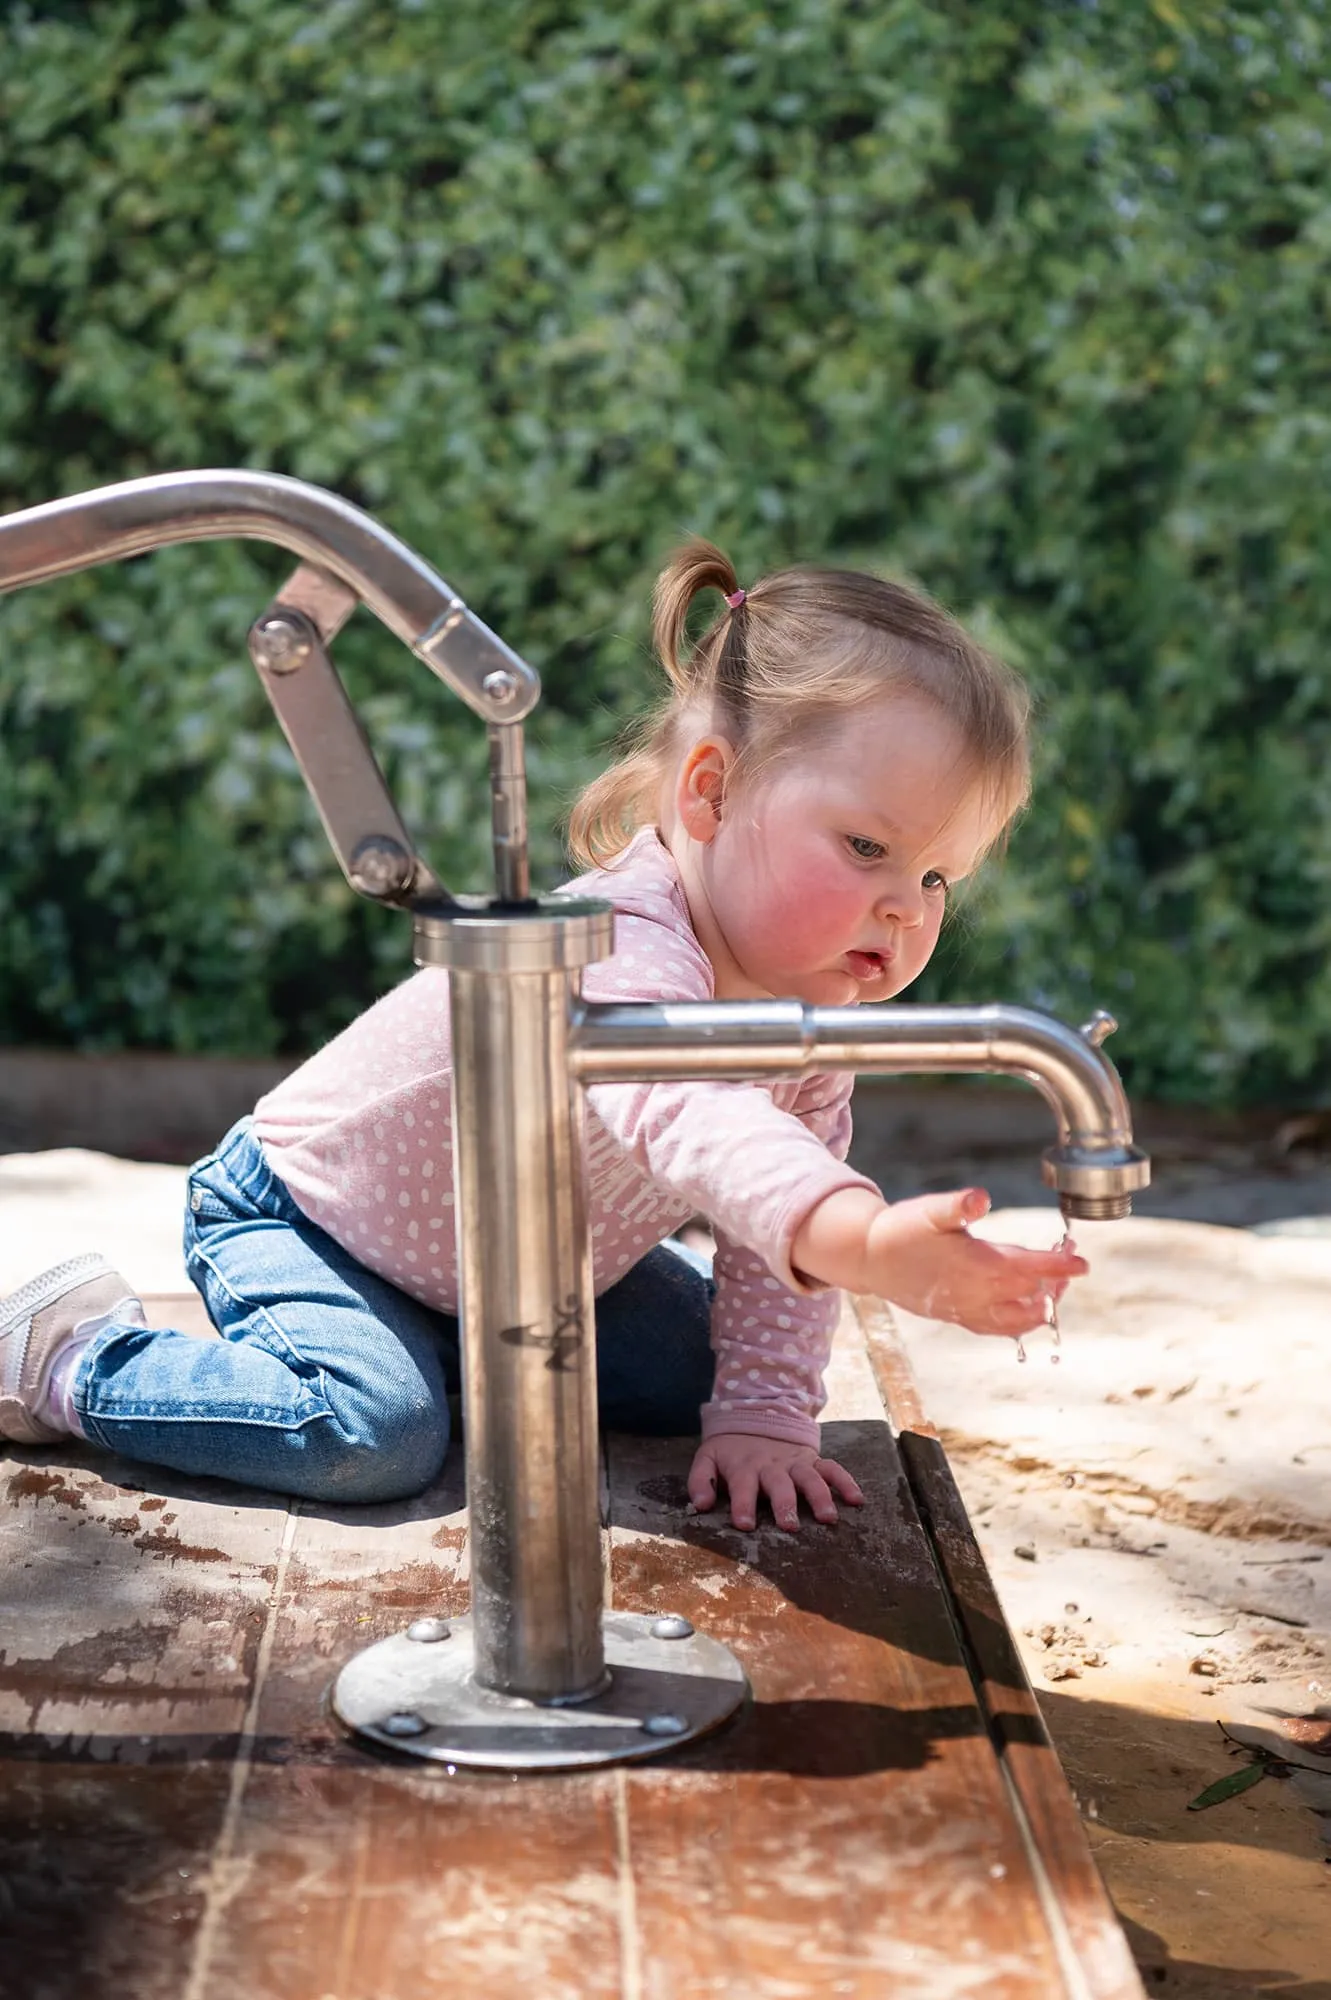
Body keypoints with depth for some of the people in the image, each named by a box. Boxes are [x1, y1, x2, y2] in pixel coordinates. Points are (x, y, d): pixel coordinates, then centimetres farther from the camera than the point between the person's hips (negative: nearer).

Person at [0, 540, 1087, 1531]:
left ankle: (462, 1343, 23)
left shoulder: (819, 991, -12)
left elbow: (788, 1222, -7)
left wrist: (763, 1410, -18)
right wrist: (872, 1240, -78)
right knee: (371, 1430, -29)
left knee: (695, 1367, 2)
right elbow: (687, 1118, -62)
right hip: (300, 1219, -8)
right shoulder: (621, 956, -41)